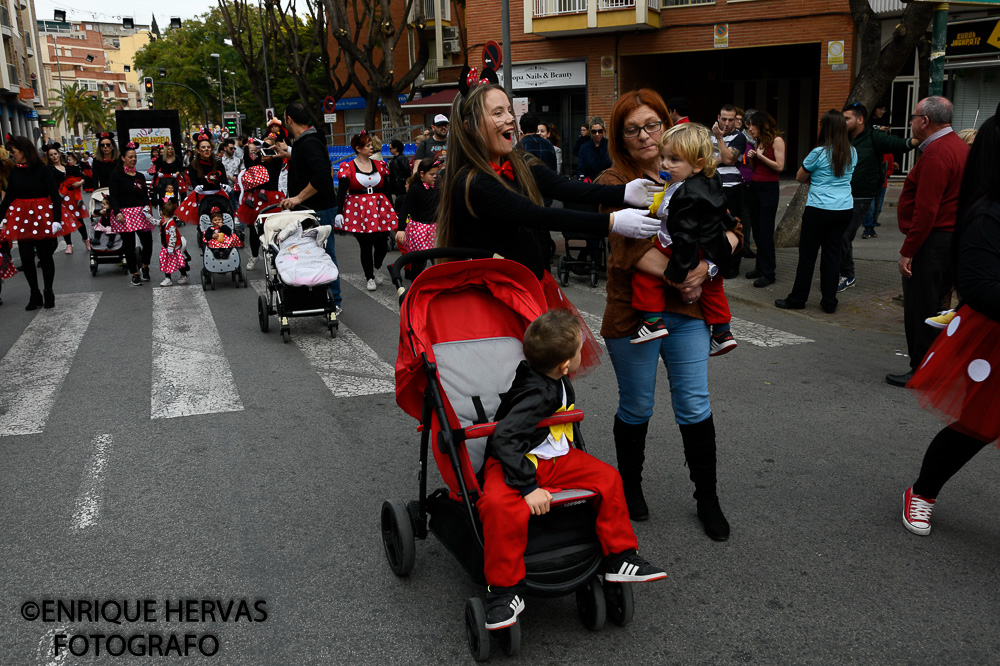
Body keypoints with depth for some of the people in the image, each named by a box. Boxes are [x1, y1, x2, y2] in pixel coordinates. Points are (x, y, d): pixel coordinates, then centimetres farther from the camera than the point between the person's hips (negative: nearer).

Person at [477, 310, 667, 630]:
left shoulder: (559, 383, 3)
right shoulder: (537, 394, -28)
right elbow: (505, 438, -36)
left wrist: (581, 461, 25)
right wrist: (528, 488, -36)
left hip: (557, 460, 9)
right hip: (516, 463, -9)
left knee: (607, 478, -4)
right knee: (500, 506, -35)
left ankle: (619, 558, 8)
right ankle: (505, 590, -19)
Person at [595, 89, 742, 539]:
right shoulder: (615, 183, -6)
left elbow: (731, 229, 3)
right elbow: (628, 247, -20)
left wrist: (707, 263, -16)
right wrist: (679, 277, -24)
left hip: (687, 311, 3)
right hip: (632, 312, -3)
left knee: (695, 407, 6)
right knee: (636, 408, 11)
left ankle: (707, 498, 24)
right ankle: (630, 486, 34)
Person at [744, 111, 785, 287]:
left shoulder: (776, 140, -7)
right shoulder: (757, 142, 14)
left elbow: (779, 166, -13)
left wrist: (760, 155, -12)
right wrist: (751, 158, 1)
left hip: (769, 188, -8)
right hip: (755, 187, 8)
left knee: (765, 232, -7)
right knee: (757, 231, 9)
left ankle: (768, 273, -3)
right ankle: (760, 267, 17)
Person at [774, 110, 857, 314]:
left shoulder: (819, 153, -12)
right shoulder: (852, 153, 5)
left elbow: (800, 177, -1)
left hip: (819, 210, -5)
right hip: (845, 209, 5)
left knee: (807, 254, 4)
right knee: (832, 253, 10)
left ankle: (797, 299, 13)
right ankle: (829, 302, 12)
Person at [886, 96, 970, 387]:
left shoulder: (936, 154, -18)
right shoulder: (959, 146, 15)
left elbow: (926, 209, -23)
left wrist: (908, 251, -21)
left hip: (932, 240, -10)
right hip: (952, 239, 10)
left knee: (920, 306, -2)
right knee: (935, 303, 17)